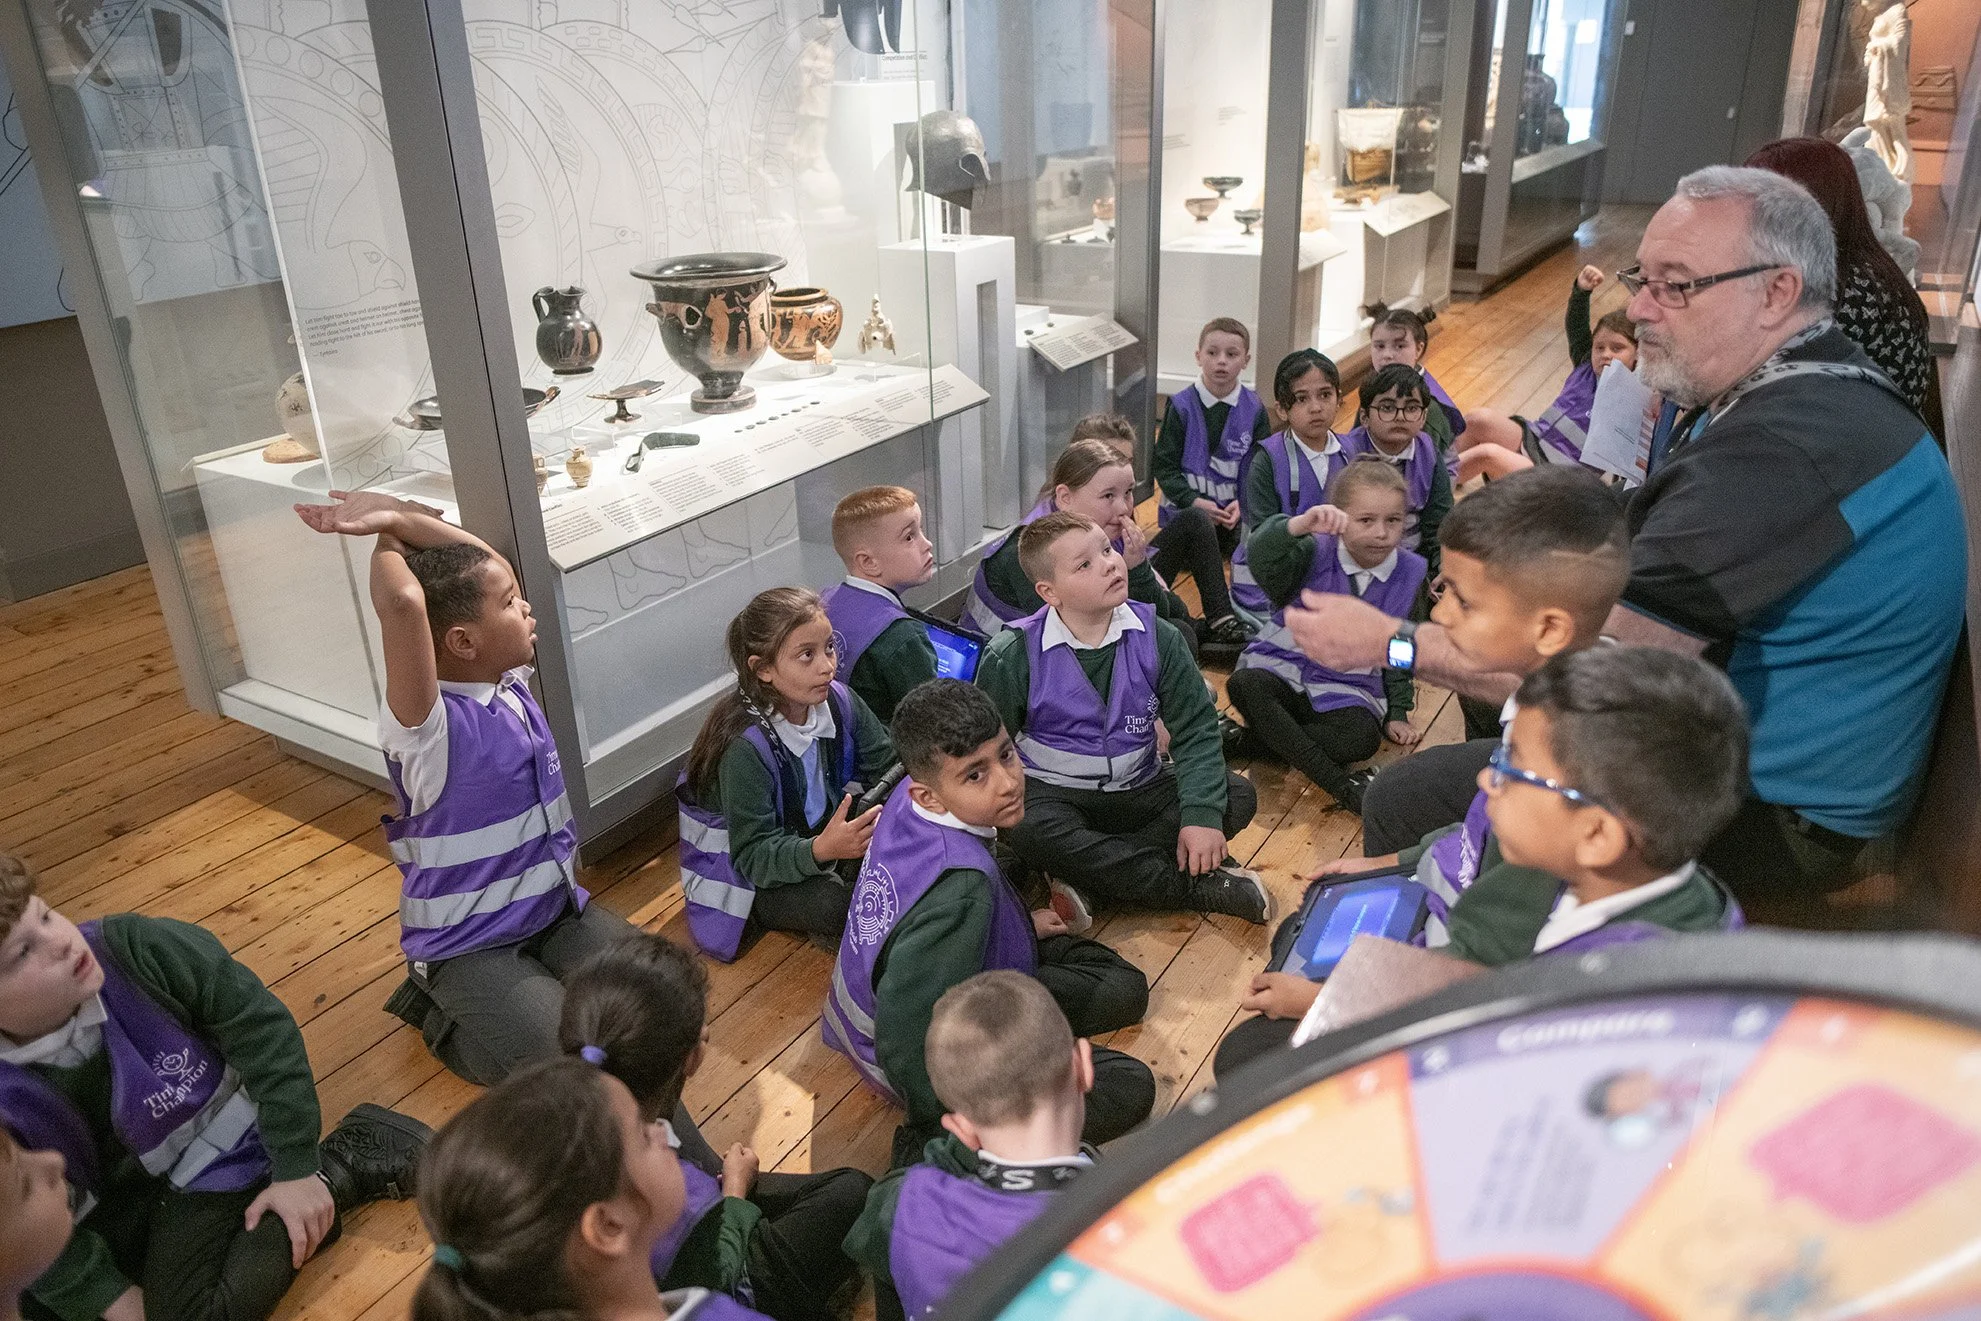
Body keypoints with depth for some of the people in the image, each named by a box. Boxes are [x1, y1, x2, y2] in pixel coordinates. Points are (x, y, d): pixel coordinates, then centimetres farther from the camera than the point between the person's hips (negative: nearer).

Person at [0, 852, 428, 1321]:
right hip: (116, 1195, 4)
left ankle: (336, 1168, -4)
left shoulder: (136, 949, -28)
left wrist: (296, 1170, -14)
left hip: (218, 1147, -4)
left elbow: (263, 1029, -18)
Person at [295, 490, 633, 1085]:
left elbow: (486, 563, 1)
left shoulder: (509, 681, -3)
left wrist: (400, 518, -11)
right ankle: (443, 1011, 7)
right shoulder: (428, 728, -25)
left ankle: (534, 992, 16)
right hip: (470, 946, -6)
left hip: (558, 908, 7)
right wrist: (386, 537, -21)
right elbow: (403, 603, -42)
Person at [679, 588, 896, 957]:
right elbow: (754, 857, -30)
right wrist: (820, 850, -49)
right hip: (741, 875, -5)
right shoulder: (746, 747, -31)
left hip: (816, 833, 6)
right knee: (832, 904, -32)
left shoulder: (837, 700, -15)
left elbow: (889, 764, -5)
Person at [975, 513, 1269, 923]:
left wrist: (1202, 814, -18)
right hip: (1054, 793, -3)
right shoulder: (1013, 655, -12)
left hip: (1139, 789, 3)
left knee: (1238, 795, -17)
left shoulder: (1155, 636, -6)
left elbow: (1196, 730, -6)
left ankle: (1092, 873, -25)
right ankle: (1198, 886, -26)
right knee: (1030, 831, -37)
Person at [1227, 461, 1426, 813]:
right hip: (1285, 664, -1)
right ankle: (1339, 783, -34)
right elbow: (1263, 558, -33)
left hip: (1348, 687, 1)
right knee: (1244, 685, -36)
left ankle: (1247, 739, -22)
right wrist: (1299, 525, -52)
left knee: (1362, 737, -33)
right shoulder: (1316, 552, -9)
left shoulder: (1411, 573, 0)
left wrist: (1397, 713, 11)